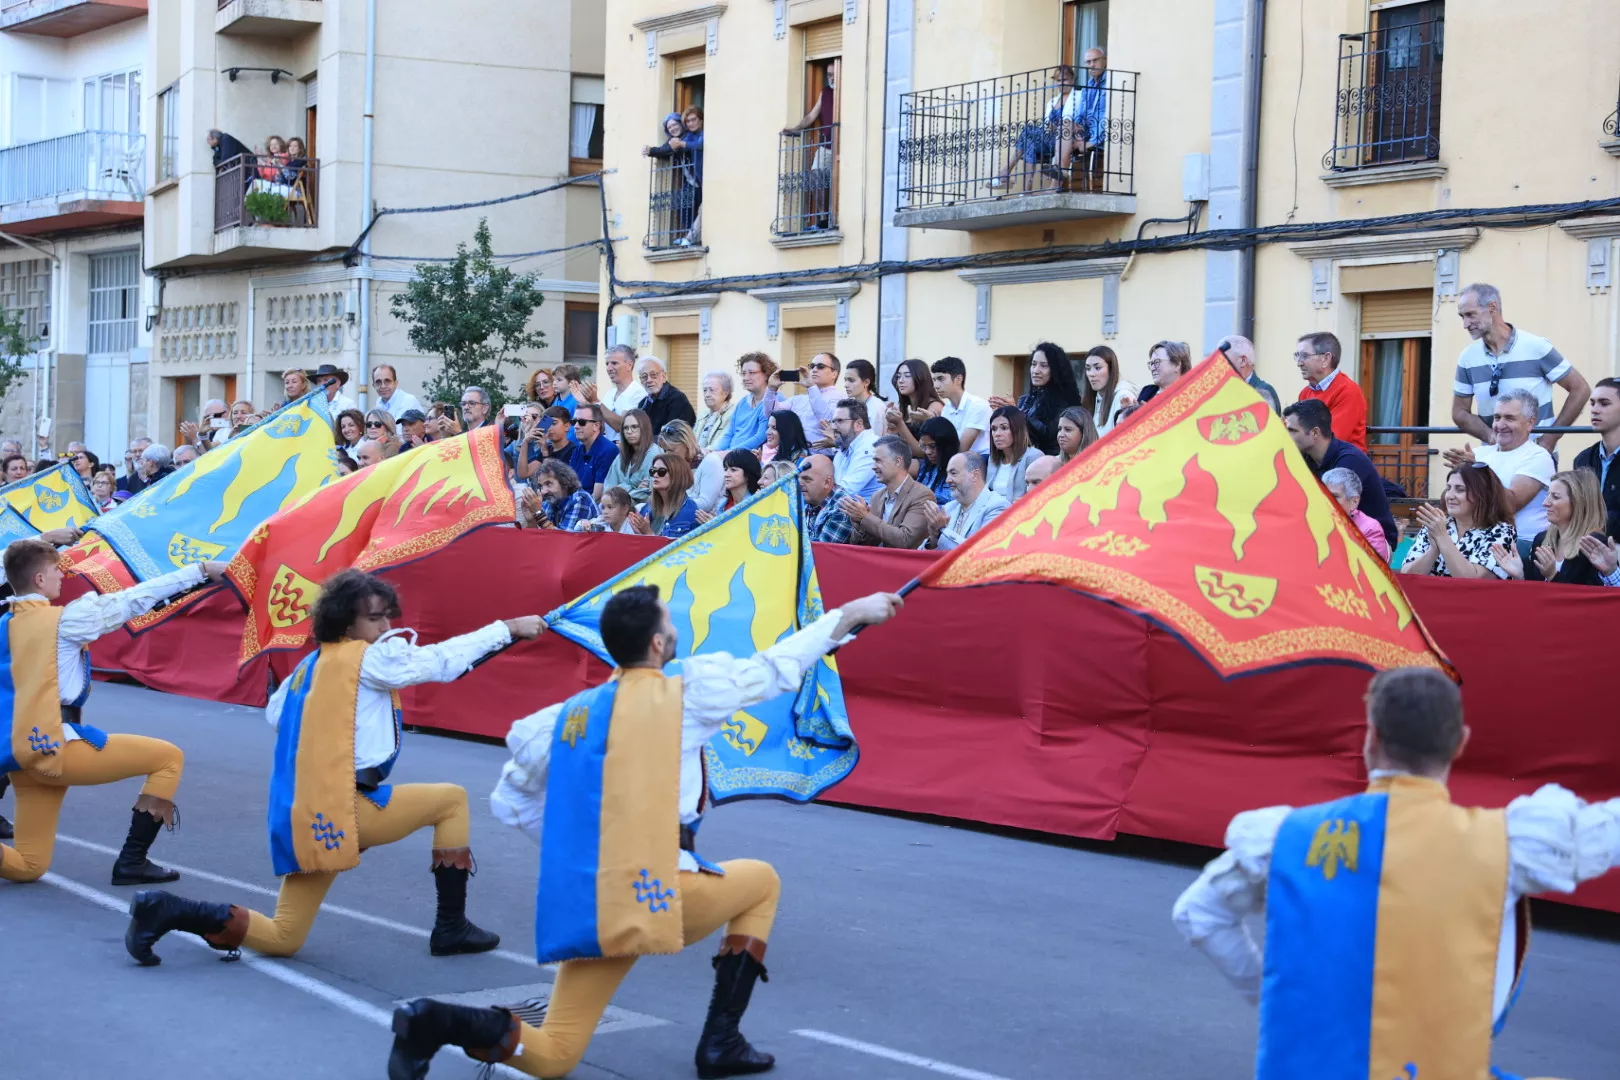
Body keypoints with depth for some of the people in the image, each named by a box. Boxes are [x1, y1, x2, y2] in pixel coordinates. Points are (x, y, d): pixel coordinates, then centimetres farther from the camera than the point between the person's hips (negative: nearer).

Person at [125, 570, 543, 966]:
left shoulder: (309, 664, 17)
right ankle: (451, 929, 10)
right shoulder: (368, 658, -5)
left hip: (304, 822, 8)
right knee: (452, 799, 10)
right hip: (344, 811, -8)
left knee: (283, 939, 14)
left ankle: (166, 910, -4)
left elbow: (275, 713, 30)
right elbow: (441, 660, -5)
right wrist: (508, 628, 2)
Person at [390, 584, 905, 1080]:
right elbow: (777, 667, 10)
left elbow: (509, 802, 20)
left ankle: (438, 1022, -14)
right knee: (762, 882, 26)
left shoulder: (569, 713, 13)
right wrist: (850, 614, 22)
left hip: (585, 905, 5)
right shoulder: (685, 687, -1)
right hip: (655, 892, -5)